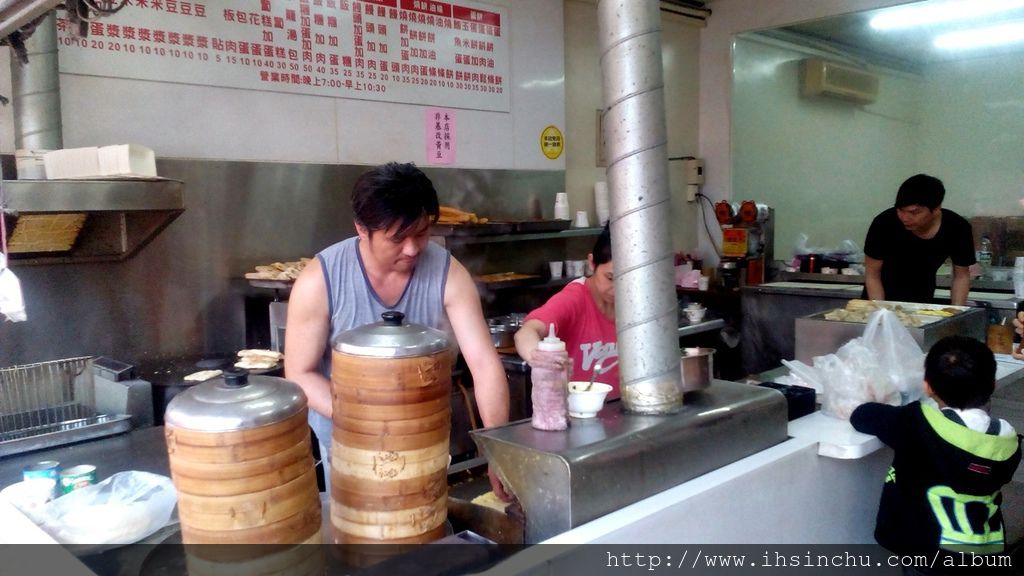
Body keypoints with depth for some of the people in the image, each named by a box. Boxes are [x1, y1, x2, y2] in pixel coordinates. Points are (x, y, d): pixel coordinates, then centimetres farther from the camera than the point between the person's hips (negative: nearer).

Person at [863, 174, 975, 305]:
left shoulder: (957, 228, -20)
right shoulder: (884, 223, -27)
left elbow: (961, 275, -6)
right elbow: (872, 274, -17)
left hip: (923, 302, 2)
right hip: (883, 299, -2)